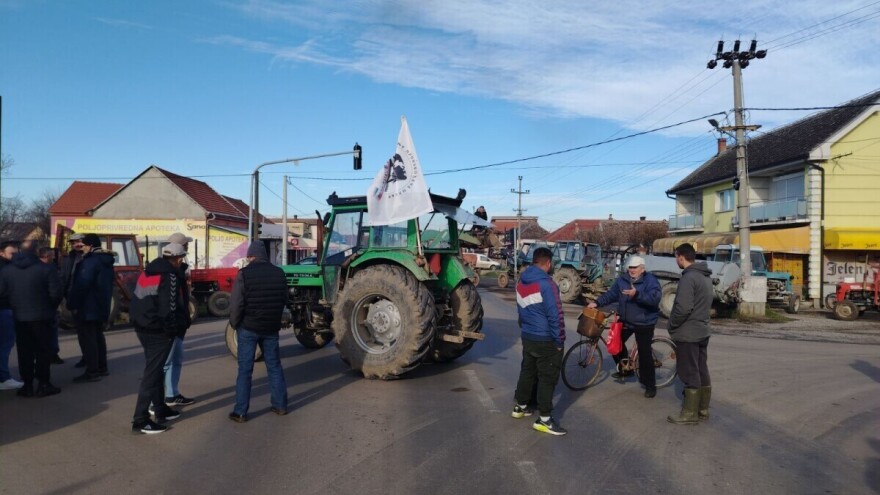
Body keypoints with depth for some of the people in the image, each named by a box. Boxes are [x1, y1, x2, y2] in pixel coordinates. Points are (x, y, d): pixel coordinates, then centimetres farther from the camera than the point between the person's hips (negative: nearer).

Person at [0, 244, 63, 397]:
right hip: (41, 316, -4)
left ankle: (27, 384, 14)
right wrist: (52, 308, 2)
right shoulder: (46, 269, -10)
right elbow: (56, 293, -14)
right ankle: (43, 384, 6)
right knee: (43, 350, 5)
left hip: (19, 317, 4)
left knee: (24, 352, 12)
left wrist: (16, 306, 13)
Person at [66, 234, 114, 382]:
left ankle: (92, 372, -4)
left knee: (87, 339, -5)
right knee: (98, 336, 17)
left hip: (87, 307, -10)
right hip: (101, 306, 10)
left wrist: (73, 304, -16)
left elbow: (81, 285, -22)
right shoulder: (106, 260, 13)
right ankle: (102, 367, 23)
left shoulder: (90, 261, -18)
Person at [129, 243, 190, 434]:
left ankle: (160, 409, 31)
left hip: (143, 327, 9)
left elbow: (138, 300, 15)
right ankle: (140, 420, -3)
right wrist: (174, 330, -11)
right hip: (159, 331, -9)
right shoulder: (170, 276, -16)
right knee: (152, 373, -5)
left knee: (155, 369, 19)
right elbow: (168, 308, -21)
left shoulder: (148, 271, 11)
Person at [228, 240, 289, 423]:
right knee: (274, 366, 14)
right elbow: (284, 301, 10)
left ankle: (240, 412, 6)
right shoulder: (279, 273, 3)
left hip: (248, 327, -3)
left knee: (245, 370, 3)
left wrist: (234, 323, 2)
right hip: (271, 328, 4)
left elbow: (236, 304, -13)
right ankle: (280, 405, 19)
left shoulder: (244, 273, -11)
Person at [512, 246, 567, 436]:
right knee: (548, 377, 1)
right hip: (546, 340, -8)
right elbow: (555, 316, -21)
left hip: (527, 336, 8)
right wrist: (560, 341, -12)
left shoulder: (521, 282, 5)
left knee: (527, 371, 21)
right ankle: (544, 419, 6)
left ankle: (520, 406, 33)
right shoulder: (546, 284, -22)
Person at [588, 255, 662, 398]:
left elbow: (655, 298, -29)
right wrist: (597, 303, -8)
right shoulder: (622, 279, 2)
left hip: (644, 323, -6)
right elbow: (611, 294, 4)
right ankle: (625, 368, 31)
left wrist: (637, 294, -43)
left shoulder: (650, 280, -15)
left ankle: (650, 385, 11)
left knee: (644, 353, -2)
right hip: (625, 321, 6)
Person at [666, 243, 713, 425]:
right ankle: (703, 409, 22)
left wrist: (672, 326, -11)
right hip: (702, 331, 9)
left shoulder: (688, 277, -20)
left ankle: (690, 414, 5)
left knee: (690, 375, -2)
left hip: (687, 334, -9)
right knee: (701, 372, 14)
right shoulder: (705, 276, 11)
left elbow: (683, 308, -26)